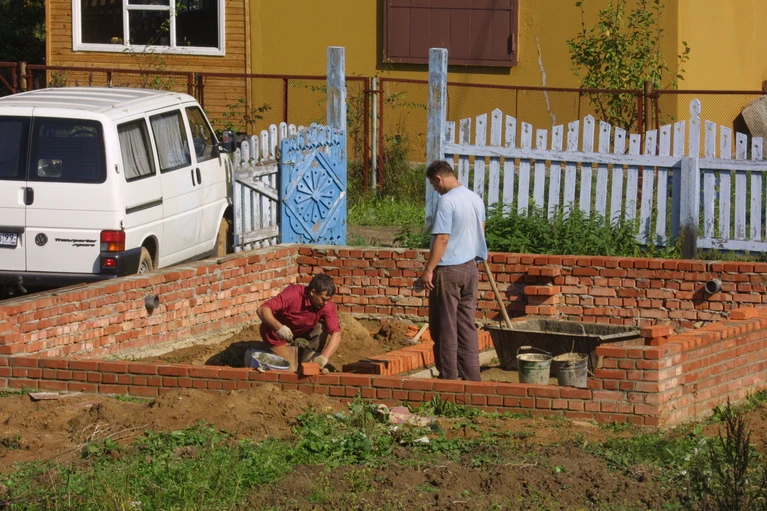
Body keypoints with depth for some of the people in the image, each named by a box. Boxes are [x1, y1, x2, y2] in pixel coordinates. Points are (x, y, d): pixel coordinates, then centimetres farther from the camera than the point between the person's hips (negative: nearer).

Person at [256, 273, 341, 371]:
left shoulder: (327, 305, -21)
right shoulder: (293, 293, -32)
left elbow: (336, 334, -27)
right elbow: (262, 310, -37)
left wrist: (324, 357, -43)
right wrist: (278, 327, -54)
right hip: (278, 335, -5)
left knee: (322, 328, -17)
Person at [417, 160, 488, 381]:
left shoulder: (447, 201, -18)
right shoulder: (476, 199, 8)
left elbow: (442, 239, -21)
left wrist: (428, 270, -18)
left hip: (448, 271, -8)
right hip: (470, 267, 8)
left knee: (445, 328, 1)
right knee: (467, 326, 11)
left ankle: (448, 378, 4)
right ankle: (472, 377, 11)